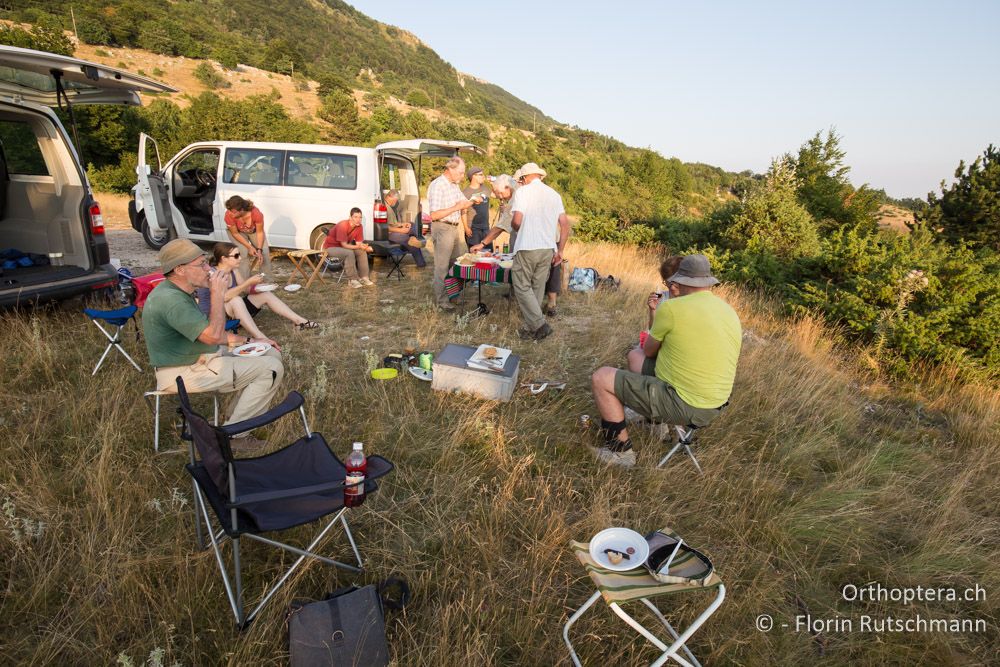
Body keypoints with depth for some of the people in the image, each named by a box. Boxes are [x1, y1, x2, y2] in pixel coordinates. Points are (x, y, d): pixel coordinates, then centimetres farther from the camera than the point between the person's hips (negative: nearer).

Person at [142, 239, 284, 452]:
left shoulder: (177, 292, 11)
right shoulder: (170, 299, -24)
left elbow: (208, 332, 19)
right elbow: (213, 336, -29)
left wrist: (248, 341, 11)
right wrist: (218, 293, -21)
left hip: (199, 358, 11)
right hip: (182, 373, -11)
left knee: (271, 354, 9)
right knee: (271, 370, -18)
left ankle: (235, 418, 14)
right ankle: (233, 435, -7)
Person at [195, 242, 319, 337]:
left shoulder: (233, 269, 2)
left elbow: (245, 290, 1)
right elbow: (224, 296, -37)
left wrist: (254, 284, -19)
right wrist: (249, 282, -37)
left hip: (234, 311, 9)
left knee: (266, 294, -1)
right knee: (236, 300, -38)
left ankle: (299, 321, -5)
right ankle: (261, 339, -48)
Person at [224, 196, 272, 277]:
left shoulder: (256, 213, -39)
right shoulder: (229, 215, -37)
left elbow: (260, 232, -25)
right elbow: (235, 233, -22)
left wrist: (259, 250, -30)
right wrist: (249, 247, -27)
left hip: (254, 230, 1)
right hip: (237, 231, -1)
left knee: (264, 251, -10)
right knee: (244, 252, -21)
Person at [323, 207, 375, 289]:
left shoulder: (359, 226, -8)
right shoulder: (342, 226, -29)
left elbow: (359, 243, -6)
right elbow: (344, 245, -28)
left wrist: (366, 247, -27)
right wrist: (359, 247, -37)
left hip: (344, 246, 7)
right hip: (330, 247, -7)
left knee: (362, 252, -12)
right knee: (349, 253, -32)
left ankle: (363, 277, -10)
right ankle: (352, 279, -25)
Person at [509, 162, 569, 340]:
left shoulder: (523, 191, -4)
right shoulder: (554, 194, 12)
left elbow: (516, 221, -14)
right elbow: (565, 224, 9)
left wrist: (518, 229, 9)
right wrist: (560, 251, 14)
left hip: (527, 248, -6)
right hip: (548, 249, 6)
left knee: (522, 287, 4)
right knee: (537, 288, 13)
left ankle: (539, 325, -6)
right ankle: (531, 327, 20)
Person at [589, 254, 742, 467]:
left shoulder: (672, 308, -19)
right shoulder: (730, 312, 4)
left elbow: (649, 351, -3)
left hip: (685, 406, -9)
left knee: (601, 378, -2)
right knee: (635, 355, 21)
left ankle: (622, 451, 7)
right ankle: (655, 422, 31)